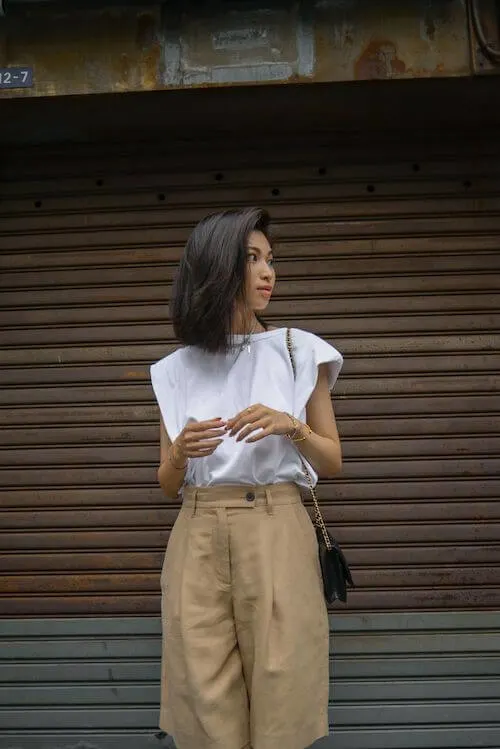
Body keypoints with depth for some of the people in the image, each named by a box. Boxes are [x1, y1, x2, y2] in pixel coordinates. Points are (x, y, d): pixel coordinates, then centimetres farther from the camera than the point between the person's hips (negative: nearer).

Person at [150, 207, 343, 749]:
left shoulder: (299, 352, 4)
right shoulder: (177, 368, 9)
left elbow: (332, 462, 8)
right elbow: (168, 485, 12)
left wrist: (291, 426, -11)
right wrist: (180, 453, -10)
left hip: (276, 534, -1)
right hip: (198, 538, 2)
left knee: (280, 702, 1)